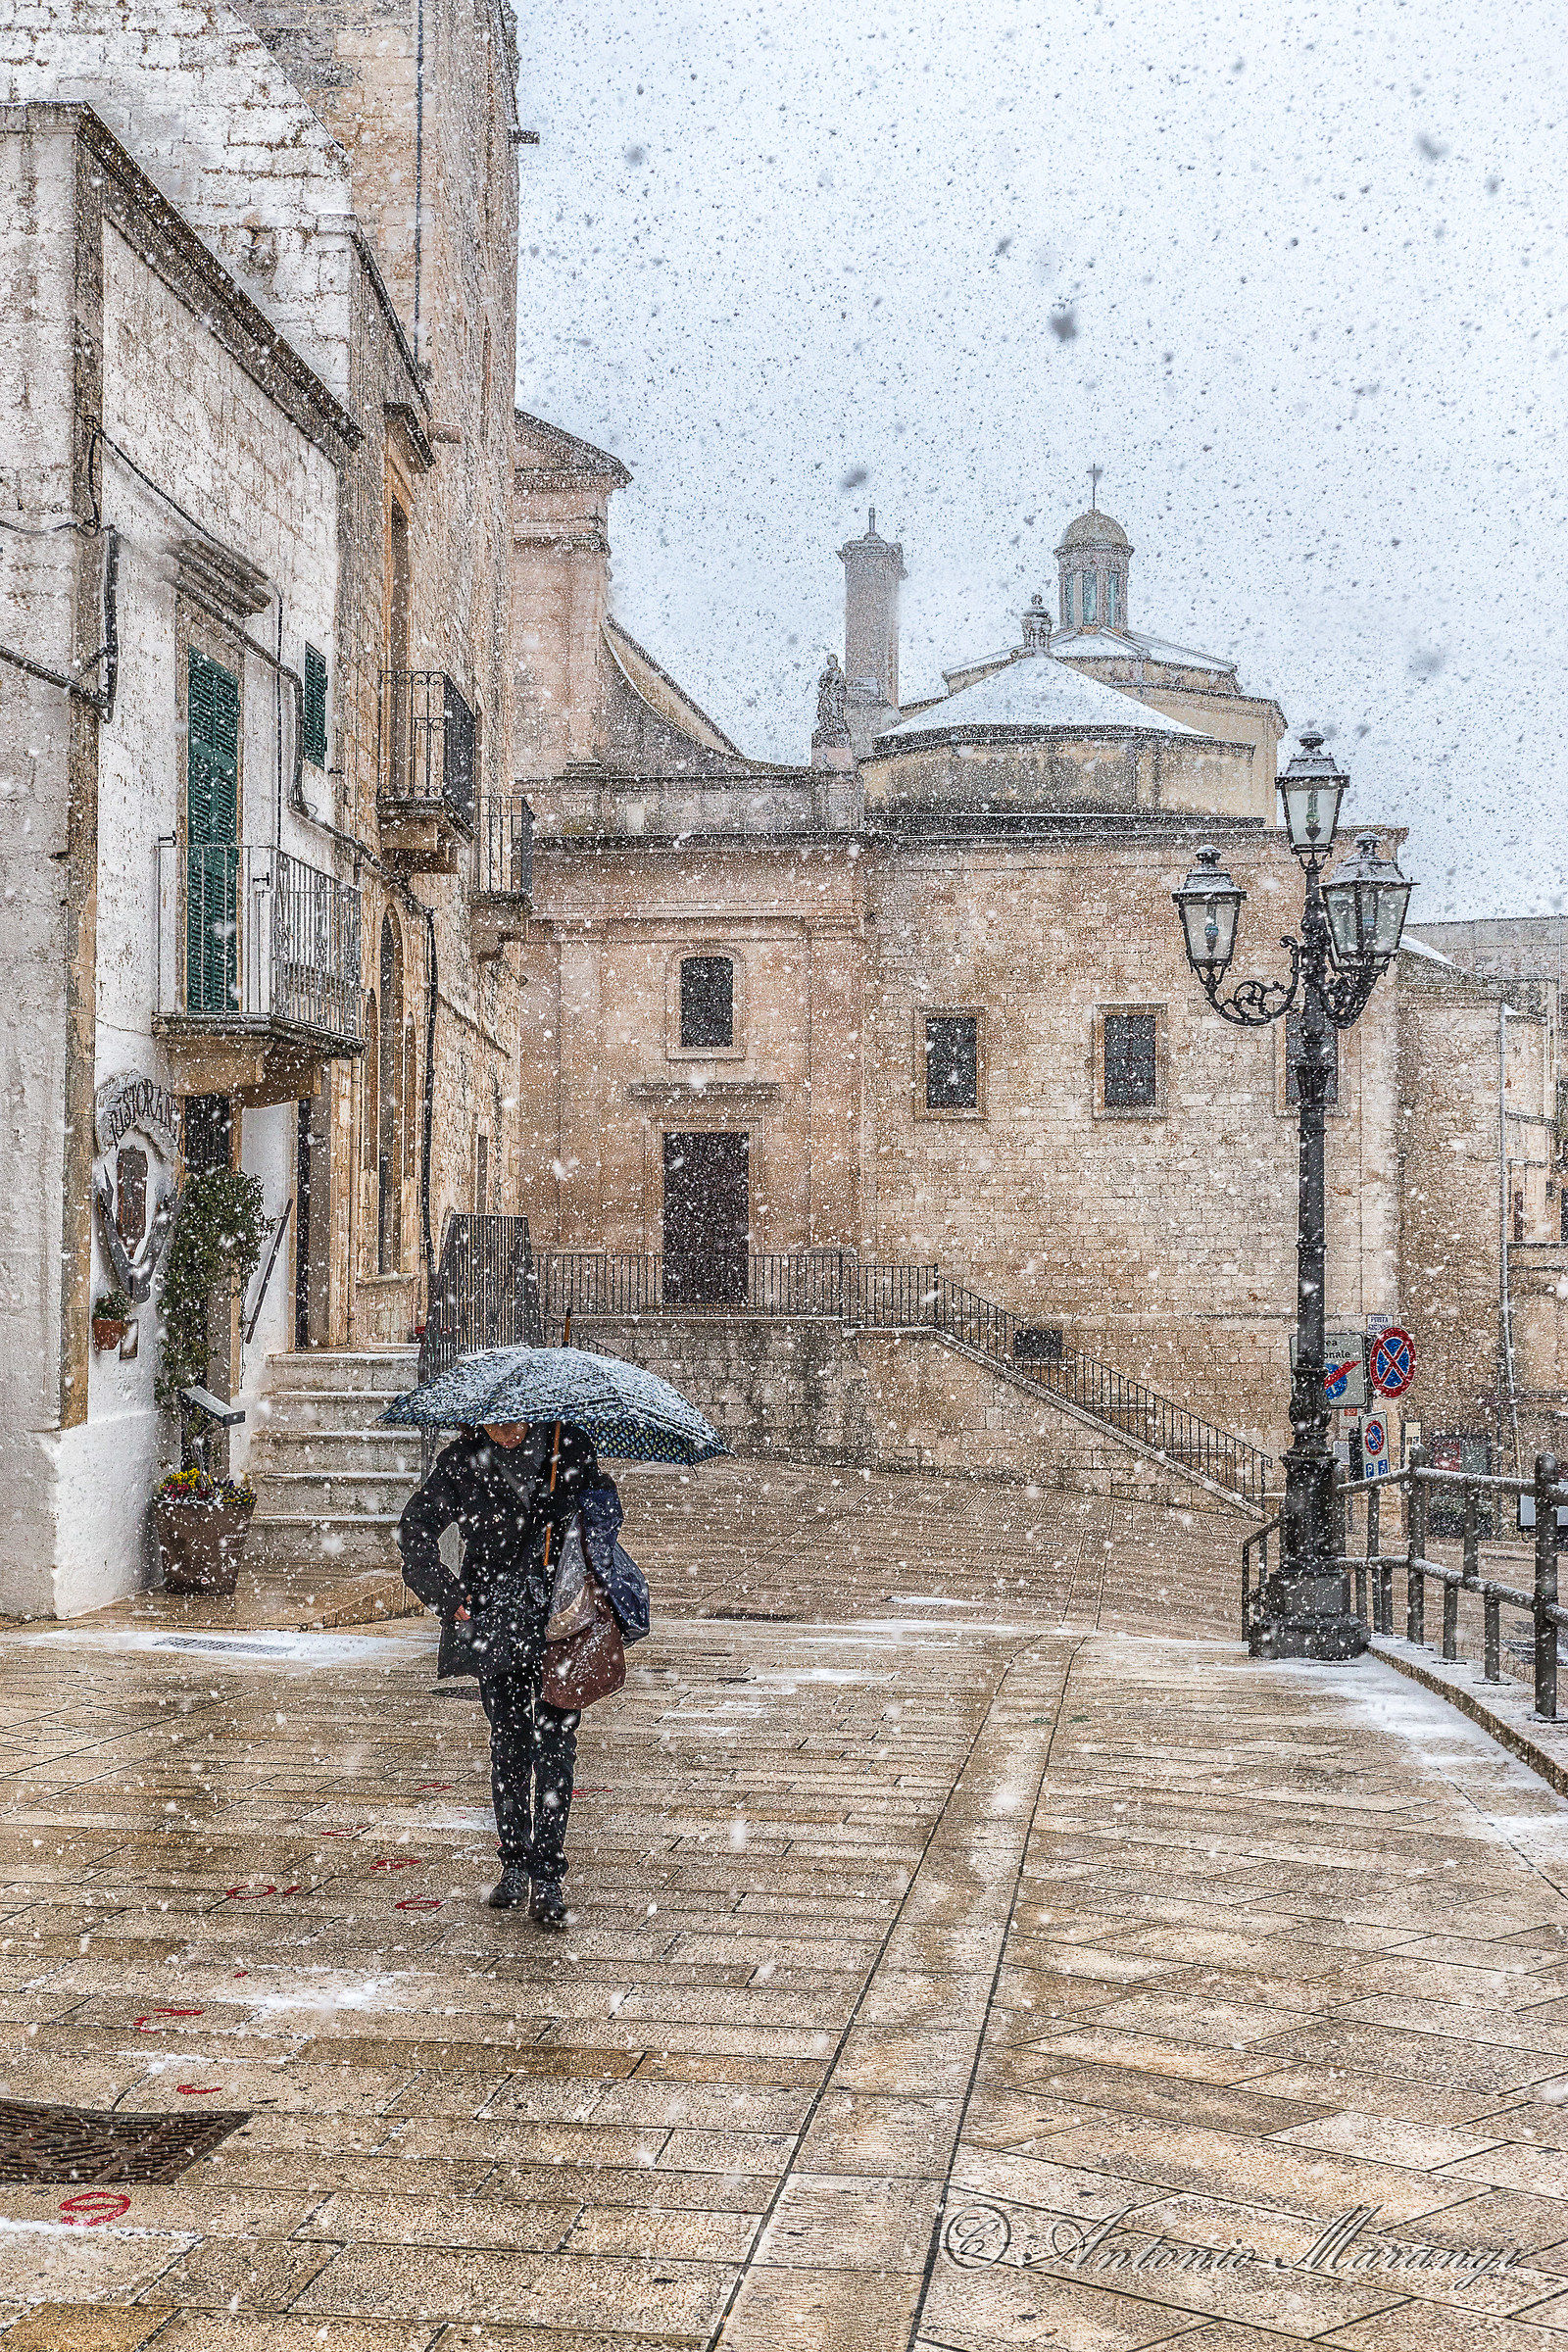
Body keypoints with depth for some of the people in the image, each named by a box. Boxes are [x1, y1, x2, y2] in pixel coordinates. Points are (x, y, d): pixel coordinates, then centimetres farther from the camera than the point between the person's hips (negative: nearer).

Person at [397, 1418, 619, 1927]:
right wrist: (450, 1595, -2)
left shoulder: (567, 1444, 1)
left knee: (556, 1746, -4)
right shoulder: (461, 1461, -1)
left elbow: (601, 1491, 19)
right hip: (496, 1624, 0)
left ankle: (547, 1877, -2)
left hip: (562, 1619, 0)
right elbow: (414, 1532, 6)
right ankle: (515, 1864, 21)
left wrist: (601, 1511, -5)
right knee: (509, 1745, 7)